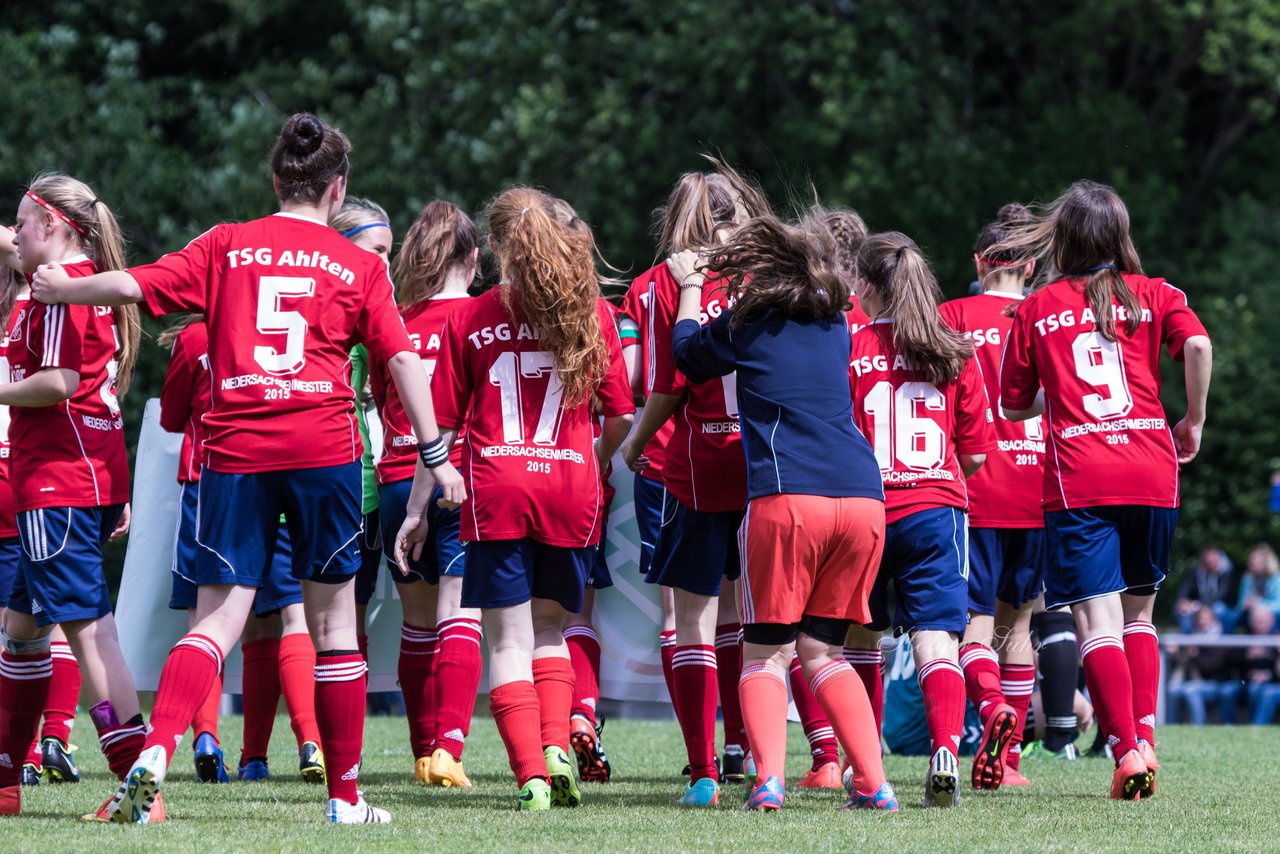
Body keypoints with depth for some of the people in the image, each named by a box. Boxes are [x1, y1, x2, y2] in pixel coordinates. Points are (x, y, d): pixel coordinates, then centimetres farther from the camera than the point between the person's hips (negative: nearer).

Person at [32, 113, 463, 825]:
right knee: (333, 618, 8)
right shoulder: (361, 266, 8)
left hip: (236, 447, 1)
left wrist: (61, 288, 21)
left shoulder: (228, 246, 9)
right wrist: (435, 454, 5)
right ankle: (346, 796, 13)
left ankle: (156, 749, -24)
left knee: (219, 615, -1)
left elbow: (133, 285, 4)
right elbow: (403, 359, 2)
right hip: (325, 446, -1)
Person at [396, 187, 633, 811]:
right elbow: (622, 418, 8)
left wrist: (417, 509, 12)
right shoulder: (592, 312, 6)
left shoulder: (470, 320, 4)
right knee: (550, 629, 17)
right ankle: (557, 747, -3)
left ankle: (532, 774, -9)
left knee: (509, 640, 2)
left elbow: (442, 425, 5)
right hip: (571, 489, 2)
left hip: (496, 489, -2)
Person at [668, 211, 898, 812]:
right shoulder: (836, 323, 20)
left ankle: (769, 778, -16)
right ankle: (872, 782, 2)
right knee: (822, 650, 15)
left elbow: (688, 352, 28)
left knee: (764, 652, 4)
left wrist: (691, 289, 45)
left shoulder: (744, 324, 7)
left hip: (785, 498, -4)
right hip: (863, 496, 4)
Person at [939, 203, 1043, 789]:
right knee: (1016, 619, 14)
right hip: (1035, 488, 3)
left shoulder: (954, 316, 2)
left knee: (975, 618, -3)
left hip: (974, 490, -3)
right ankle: (1009, 757, 14)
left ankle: (993, 706, -32)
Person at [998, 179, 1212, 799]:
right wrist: (1193, 422, 3)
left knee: (1097, 624, -6)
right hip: (1153, 475, 2)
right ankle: (1145, 735, 7)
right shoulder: (1154, 295, 10)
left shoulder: (1036, 310, 10)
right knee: (1137, 614, 18)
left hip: (1077, 482, -2)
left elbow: (1014, 406, 13)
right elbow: (1198, 345, -9)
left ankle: (1126, 750, -19)